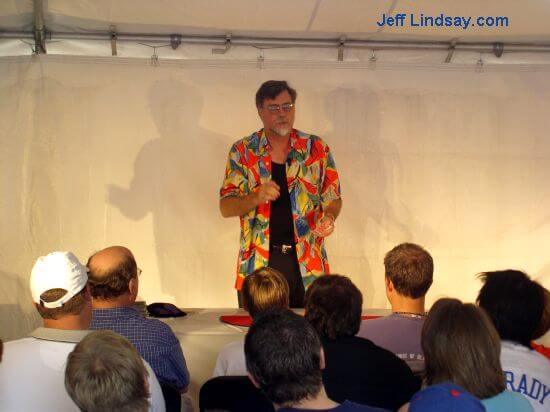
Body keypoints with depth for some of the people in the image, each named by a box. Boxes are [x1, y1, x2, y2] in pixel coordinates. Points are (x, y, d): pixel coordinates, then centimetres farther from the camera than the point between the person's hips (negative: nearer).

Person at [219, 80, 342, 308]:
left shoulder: (317, 148, 4)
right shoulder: (243, 151, 2)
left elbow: (333, 198, 10)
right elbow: (226, 207, 0)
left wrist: (328, 217, -12)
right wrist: (256, 197, -19)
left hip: (307, 264, 1)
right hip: (257, 263, 0)